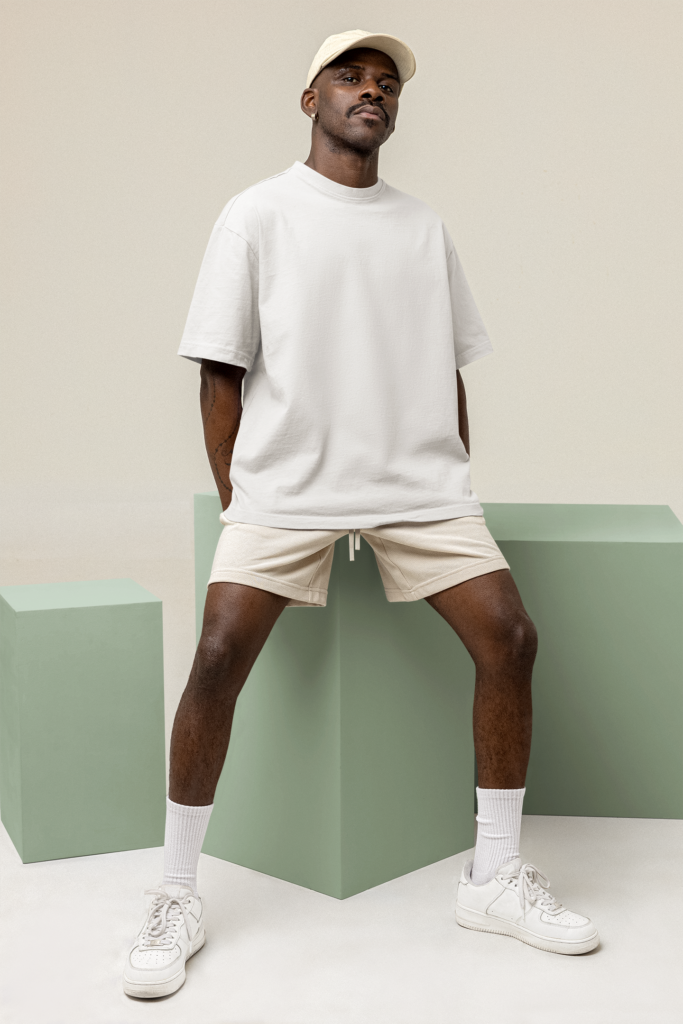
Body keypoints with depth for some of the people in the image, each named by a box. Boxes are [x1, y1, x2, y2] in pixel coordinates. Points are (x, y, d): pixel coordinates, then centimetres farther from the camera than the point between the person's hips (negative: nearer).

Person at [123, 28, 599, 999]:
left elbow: (450, 366, 16)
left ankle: (495, 877, 8)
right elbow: (220, 369, 1)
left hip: (420, 481, 4)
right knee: (220, 655, -18)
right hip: (286, 481, -3)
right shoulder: (258, 215, 4)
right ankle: (177, 898, 1)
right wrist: (234, 502, -3)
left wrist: (456, 487, 9)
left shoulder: (425, 226, 15)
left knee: (509, 636, -10)